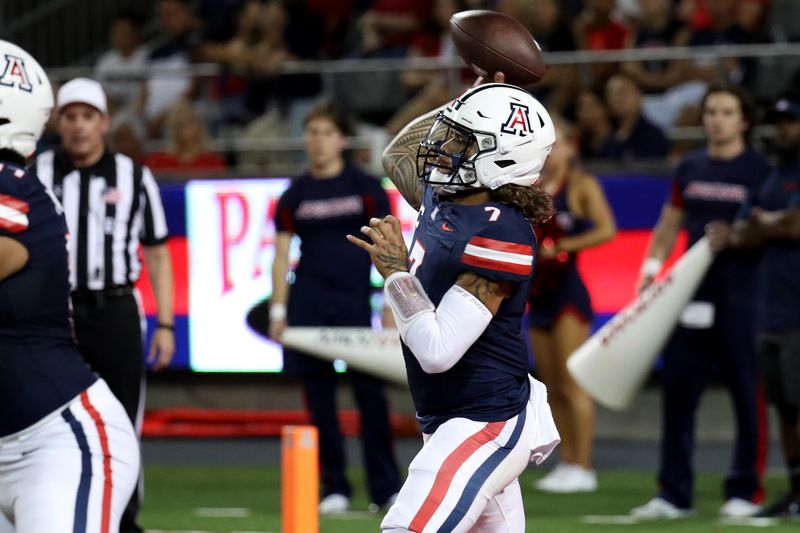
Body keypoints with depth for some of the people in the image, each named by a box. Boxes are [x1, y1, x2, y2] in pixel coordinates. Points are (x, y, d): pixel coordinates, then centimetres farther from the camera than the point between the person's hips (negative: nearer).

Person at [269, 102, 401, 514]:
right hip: (309, 302, 2)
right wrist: (278, 309, 3)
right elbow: (281, 254, 10)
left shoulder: (365, 188, 3)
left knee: (369, 392, -6)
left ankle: (385, 488, 0)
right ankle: (334, 488, 8)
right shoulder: (294, 196, 8)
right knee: (318, 396, 1)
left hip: (354, 299, -2)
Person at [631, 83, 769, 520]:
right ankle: (674, 495, 9)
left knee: (748, 397, -1)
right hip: (693, 297, 5)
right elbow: (669, 225, 21)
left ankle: (746, 492, 7)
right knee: (677, 391, 3)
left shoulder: (760, 172, -1)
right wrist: (652, 265, 7)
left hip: (741, 298, -5)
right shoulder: (689, 169, 13)